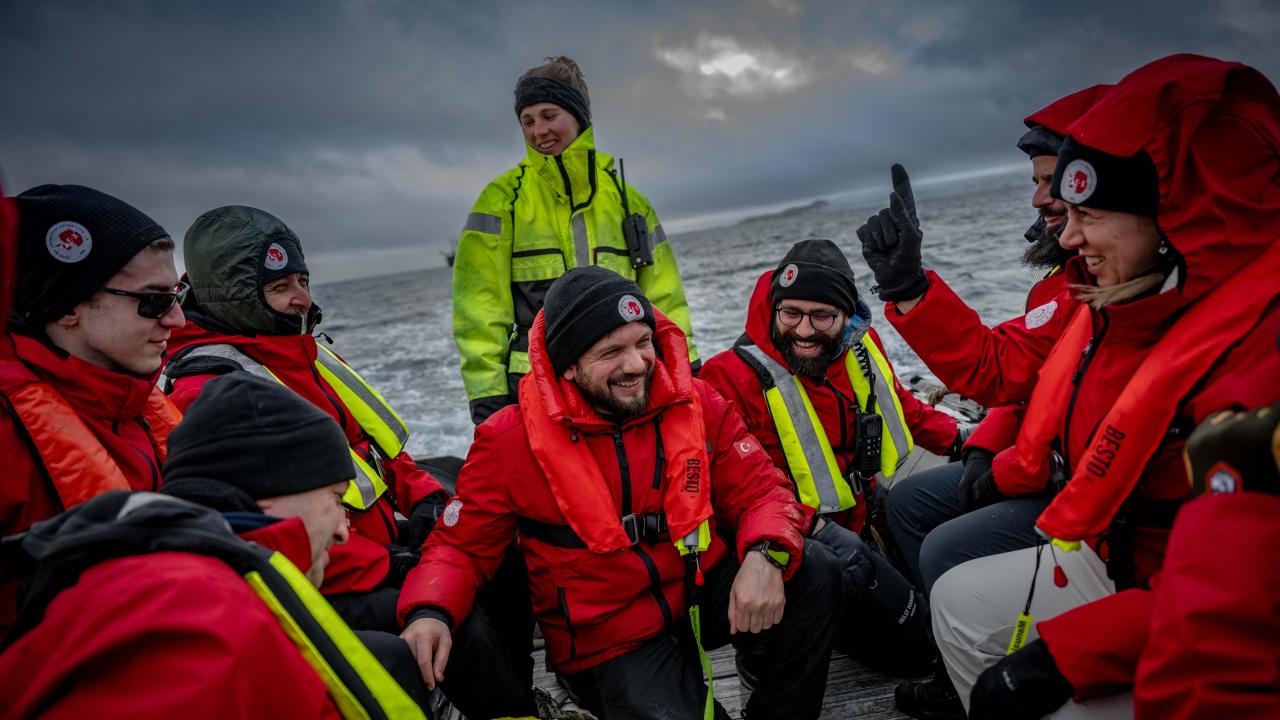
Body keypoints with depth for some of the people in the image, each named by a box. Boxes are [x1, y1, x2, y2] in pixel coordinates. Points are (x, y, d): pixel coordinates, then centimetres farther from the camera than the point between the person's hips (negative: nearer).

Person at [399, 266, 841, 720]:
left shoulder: (695, 403, -6)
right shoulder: (511, 443, -12)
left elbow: (761, 490, -3)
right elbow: (462, 546, -3)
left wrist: (764, 555, -25)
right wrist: (429, 612, -24)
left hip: (703, 593, 3)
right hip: (609, 640, -2)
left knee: (814, 573, -18)